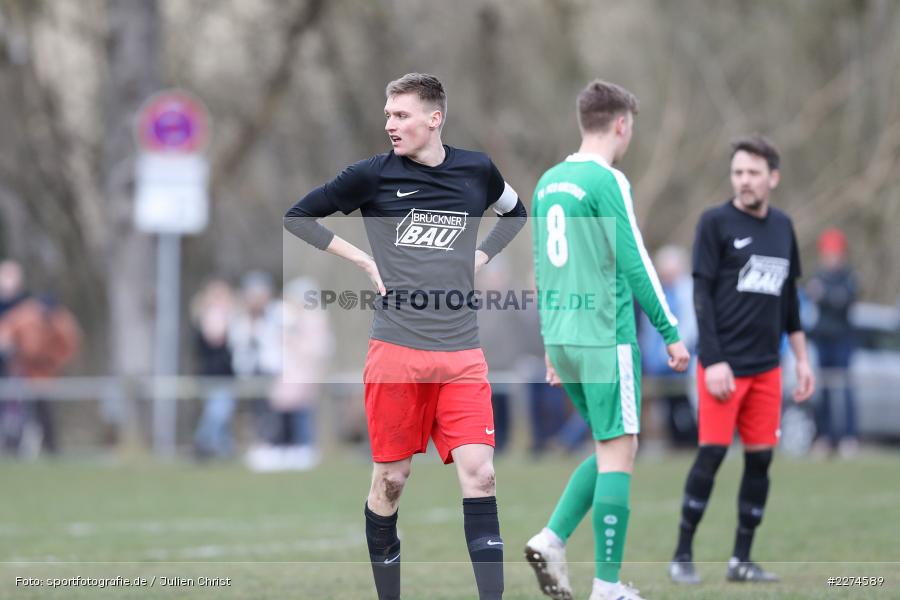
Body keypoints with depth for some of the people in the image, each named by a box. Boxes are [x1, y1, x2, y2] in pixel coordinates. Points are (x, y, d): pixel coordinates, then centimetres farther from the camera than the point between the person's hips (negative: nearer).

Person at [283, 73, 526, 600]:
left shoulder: (477, 170, 6)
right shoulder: (374, 174, 0)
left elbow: (516, 213, 27)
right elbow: (299, 217, 8)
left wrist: (482, 256, 11)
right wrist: (364, 261, 1)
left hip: (462, 353, 1)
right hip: (396, 349, -1)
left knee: (479, 473, -10)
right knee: (391, 477, 5)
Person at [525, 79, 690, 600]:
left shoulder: (548, 182, 14)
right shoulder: (608, 181, -11)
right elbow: (635, 264, -13)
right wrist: (671, 333, -7)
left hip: (562, 338, 8)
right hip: (607, 337, -8)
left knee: (611, 449, 17)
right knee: (618, 454, -3)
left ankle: (552, 539, 2)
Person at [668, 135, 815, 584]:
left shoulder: (783, 227, 12)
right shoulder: (716, 222, -4)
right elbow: (701, 295, -8)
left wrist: (802, 359, 16)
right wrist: (713, 361, -15)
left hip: (766, 367, 5)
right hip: (724, 363, -5)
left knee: (760, 458, 4)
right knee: (712, 453, -10)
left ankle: (742, 559, 12)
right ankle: (682, 555, 0)